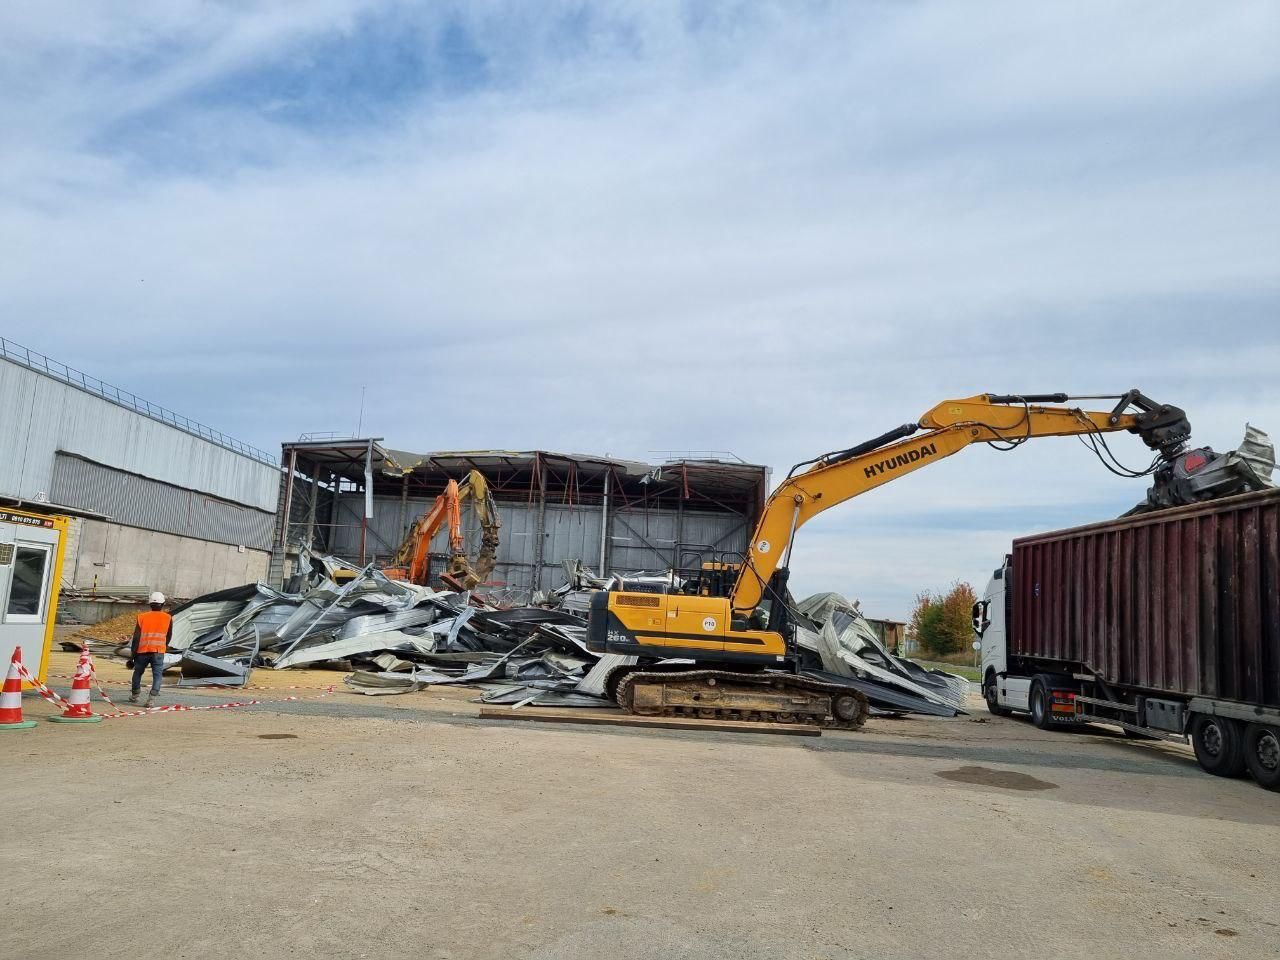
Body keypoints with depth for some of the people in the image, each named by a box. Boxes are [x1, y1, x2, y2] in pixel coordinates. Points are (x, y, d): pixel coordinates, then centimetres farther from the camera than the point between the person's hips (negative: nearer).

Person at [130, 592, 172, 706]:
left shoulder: (142, 617, 2)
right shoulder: (168, 618, 3)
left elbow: (136, 637, 0)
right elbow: (169, 636, 13)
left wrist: (133, 653, 5)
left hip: (143, 651, 2)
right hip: (159, 651, -1)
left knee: (138, 672, 22)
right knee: (157, 675, -1)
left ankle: (134, 696, 34)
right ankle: (151, 699, -16)